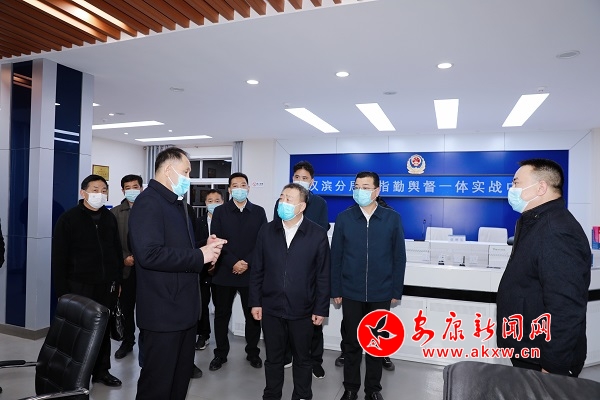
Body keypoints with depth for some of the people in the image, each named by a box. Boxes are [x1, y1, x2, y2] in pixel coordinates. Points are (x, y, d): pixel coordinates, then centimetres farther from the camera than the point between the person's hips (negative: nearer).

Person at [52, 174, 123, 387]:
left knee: (103, 330, 12)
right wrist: (62, 291, -8)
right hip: (79, 286, -3)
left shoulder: (110, 218, 7)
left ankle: (102, 370, 27)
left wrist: (118, 280, 9)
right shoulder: (68, 218, -4)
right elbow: (59, 258, -5)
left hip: (106, 286, 4)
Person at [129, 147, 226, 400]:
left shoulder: (178, 203, 15)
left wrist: (205, 249, 2)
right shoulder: (148, 202, -16)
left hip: (184, 308, 10)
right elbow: (149, 254, -29)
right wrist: (200, 256, -22)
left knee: (181, 376, 21)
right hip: (162, 311, -9)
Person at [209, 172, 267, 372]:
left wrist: (247, 262, -11)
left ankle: (253, 352, 27)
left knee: (253, 315, 8)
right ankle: (221, 353, 27)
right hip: (224, 272, 0)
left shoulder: (259, 212, 5)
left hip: (251, 273, 0)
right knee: (221, 315, 10)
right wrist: (233, 263, -14)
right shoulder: (220, 211, 4)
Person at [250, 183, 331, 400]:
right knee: (273, 358, 16)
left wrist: (321, 309, -5)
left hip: (302, 310, -2)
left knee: (302, 358, 16)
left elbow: (323, 276, -5)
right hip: (271, 308, 2)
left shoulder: (318, 234, -8)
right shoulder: (267, 231, 0)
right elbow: (257, 270, 3)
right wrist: (255, 301, 2)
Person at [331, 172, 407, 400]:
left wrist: (396, 291, 0)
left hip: (381, 294, 0)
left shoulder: (392, 219, -3)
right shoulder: (343, 218, -3)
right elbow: (335, 257, 0)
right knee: (352, 343, 13)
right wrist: (336, 290, 0)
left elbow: (399, 257, 1)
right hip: (351, 293, 0)